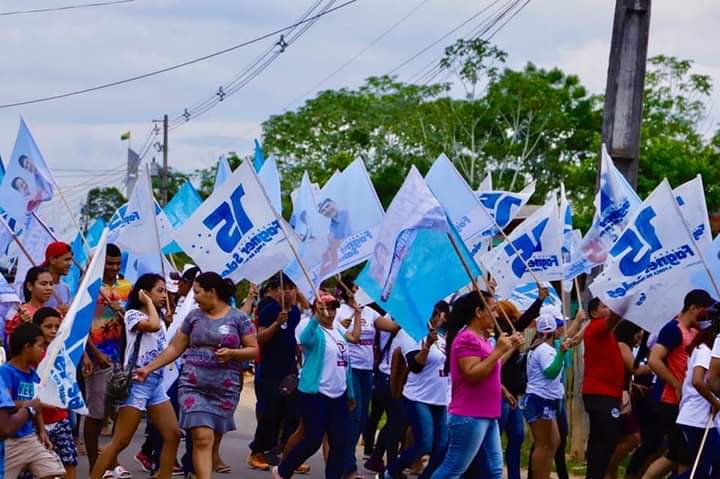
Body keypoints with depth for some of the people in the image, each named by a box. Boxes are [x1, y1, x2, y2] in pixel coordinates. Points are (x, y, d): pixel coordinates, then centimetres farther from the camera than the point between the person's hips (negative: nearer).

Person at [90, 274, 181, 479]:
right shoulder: (132, 315, -7)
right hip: (137, 382, -8)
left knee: (173, 435, 3)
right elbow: (152, 326, -26)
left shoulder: (159, 320, 17)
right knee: (120, 442, -8)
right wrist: (149, 302, -13)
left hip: (156, 382, 8)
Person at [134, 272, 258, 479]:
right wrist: (148, 368, 8)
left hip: (225, 388, 0)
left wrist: (232, 353, -16)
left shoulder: (238, 318, 1)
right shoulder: (194, 316, 8)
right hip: (193, 385, 0)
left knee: (212, 438, 6)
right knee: (202, 438, -13)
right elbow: (175, 348, 12)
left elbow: (254, 350, 2)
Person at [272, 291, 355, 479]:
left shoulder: (339, 332, 14)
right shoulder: (314, 331, -9)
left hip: (338, 395, 7)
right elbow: (305, 338, -35)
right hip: (315, 394, -7)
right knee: (313, 440, -5)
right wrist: (317, 316, -52)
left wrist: (350, 393, 22)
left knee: (339, 442, 4)